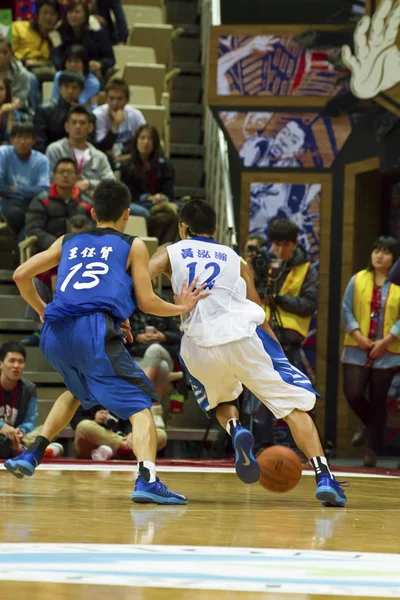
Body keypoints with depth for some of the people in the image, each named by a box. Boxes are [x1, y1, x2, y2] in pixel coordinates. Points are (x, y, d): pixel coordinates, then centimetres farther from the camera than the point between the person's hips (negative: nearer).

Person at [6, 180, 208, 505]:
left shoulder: (68, 242, 26)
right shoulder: (134, 246, 15)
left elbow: (21, 275, 22)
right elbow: (146, 301, 9)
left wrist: (42, 310, 38)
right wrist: (181, 307, 27)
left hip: (54, 334, 5)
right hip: (94, 330, -5)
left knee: (79, 391, 34)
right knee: (140, 404, -4)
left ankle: (32, 454, 25)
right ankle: (147, 479, -28)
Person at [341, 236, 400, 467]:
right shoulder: (358, 280, 4)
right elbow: (347, 310, 4)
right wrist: (358, 335, -10)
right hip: (357, 351, 1)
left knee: (378, 401, 3)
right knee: (353, 394, -8)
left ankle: (373, 449, 14)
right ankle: (370, 426, 23)